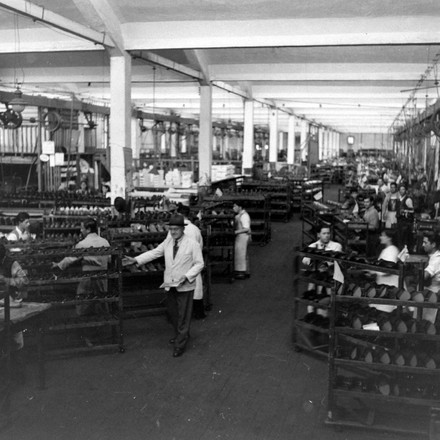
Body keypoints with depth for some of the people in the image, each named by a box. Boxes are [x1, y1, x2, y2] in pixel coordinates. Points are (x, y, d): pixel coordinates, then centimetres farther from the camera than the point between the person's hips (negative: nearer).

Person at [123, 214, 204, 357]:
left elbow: (199, 264, -10)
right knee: (172, 312, 20)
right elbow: (154, 253, 1)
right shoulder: (168, 242, 3)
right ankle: (180, 334, 43)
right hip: (170, 285, 6)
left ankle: (180, 344, 15)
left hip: (185, 286, -6)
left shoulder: (193, 244, -12)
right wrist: (135, 260, -9)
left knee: (183, 315, 3)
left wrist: (186, 277, -22)